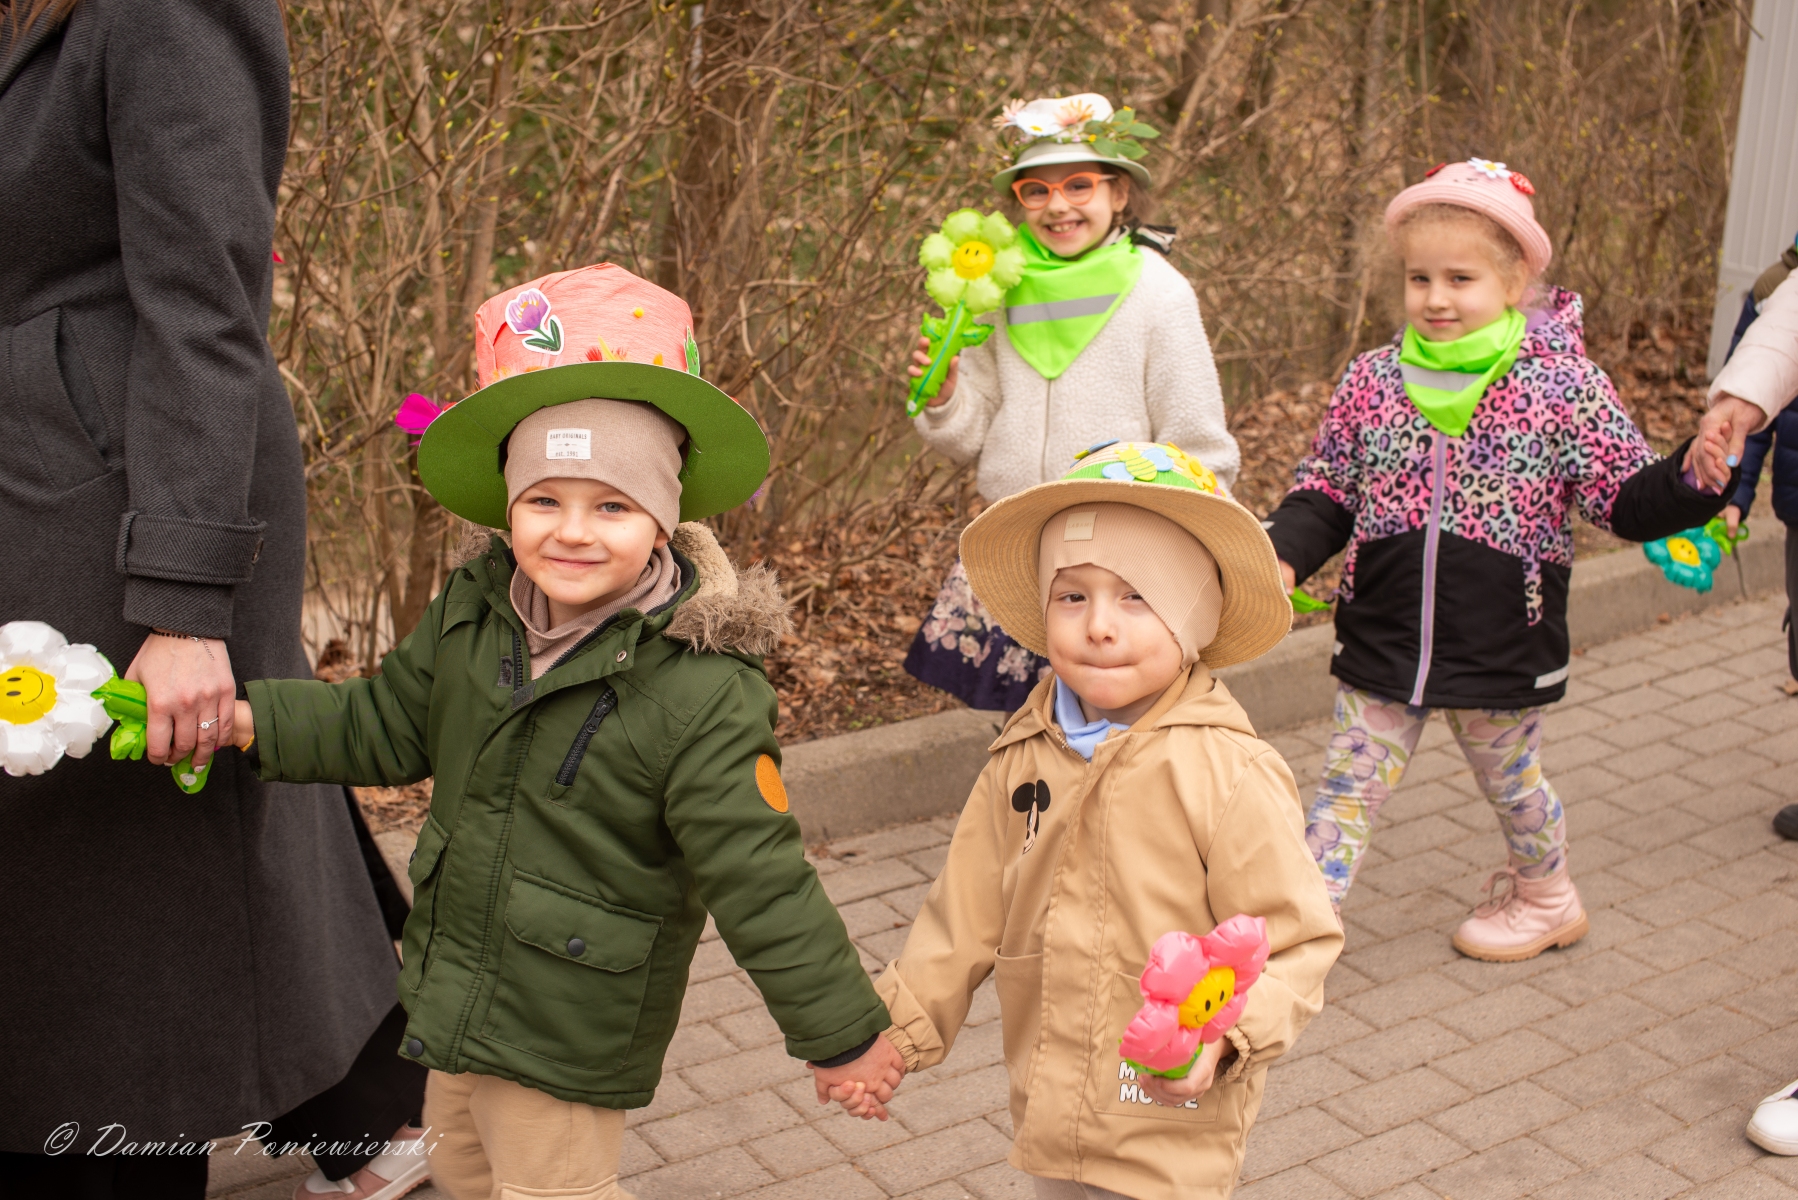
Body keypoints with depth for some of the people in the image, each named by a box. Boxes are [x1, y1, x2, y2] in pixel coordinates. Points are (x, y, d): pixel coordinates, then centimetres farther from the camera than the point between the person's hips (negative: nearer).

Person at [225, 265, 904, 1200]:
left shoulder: (702, 695, -27)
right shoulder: (474, 613, -7)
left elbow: (758, 882, -22)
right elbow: (386, 725, 8)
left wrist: (841, 1034, -15)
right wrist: (253, 721, -4)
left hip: (574, 1031, -7)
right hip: (457, 985, 7)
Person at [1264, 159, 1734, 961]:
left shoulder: (1563, 385, -11)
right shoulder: (1372, 381, -4)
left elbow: (1629, 501, -8)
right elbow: (1326, 492, 2)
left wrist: (1694, 479, -27)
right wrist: (1285, 555, -15)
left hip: (1501, 649, -1)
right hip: (1382, 639, 2)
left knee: (1511, 778, 20)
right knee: (1350, 783, 8)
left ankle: (1546, 899, 48)